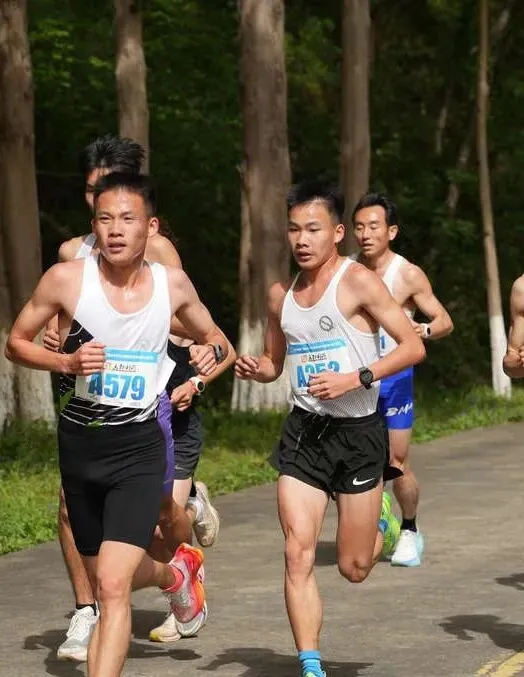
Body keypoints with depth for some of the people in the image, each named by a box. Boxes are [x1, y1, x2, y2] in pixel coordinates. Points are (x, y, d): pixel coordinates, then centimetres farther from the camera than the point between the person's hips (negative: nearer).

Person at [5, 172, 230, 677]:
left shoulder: (173, 285, -3)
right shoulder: (66, 279, -9)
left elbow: (212, 337, 17)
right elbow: (16, 343, 2)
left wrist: (212, 352, -7)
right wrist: (67, 362, -17)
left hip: (138, 446, -2)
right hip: (79, 443, 2)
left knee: (113, 584, -18)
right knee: (105, 581, 20)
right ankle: (176, 572, 53)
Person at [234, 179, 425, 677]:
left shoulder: (357, 282, -10)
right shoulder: (281, 295, 7)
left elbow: (413, 347, -12)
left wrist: (357, 378, -22)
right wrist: (255, 369, -1)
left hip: (359, 433, -4)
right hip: (304, 431, 4)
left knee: (353, 568, 6)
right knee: (298, 555, -11)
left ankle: (379, 522, 41)